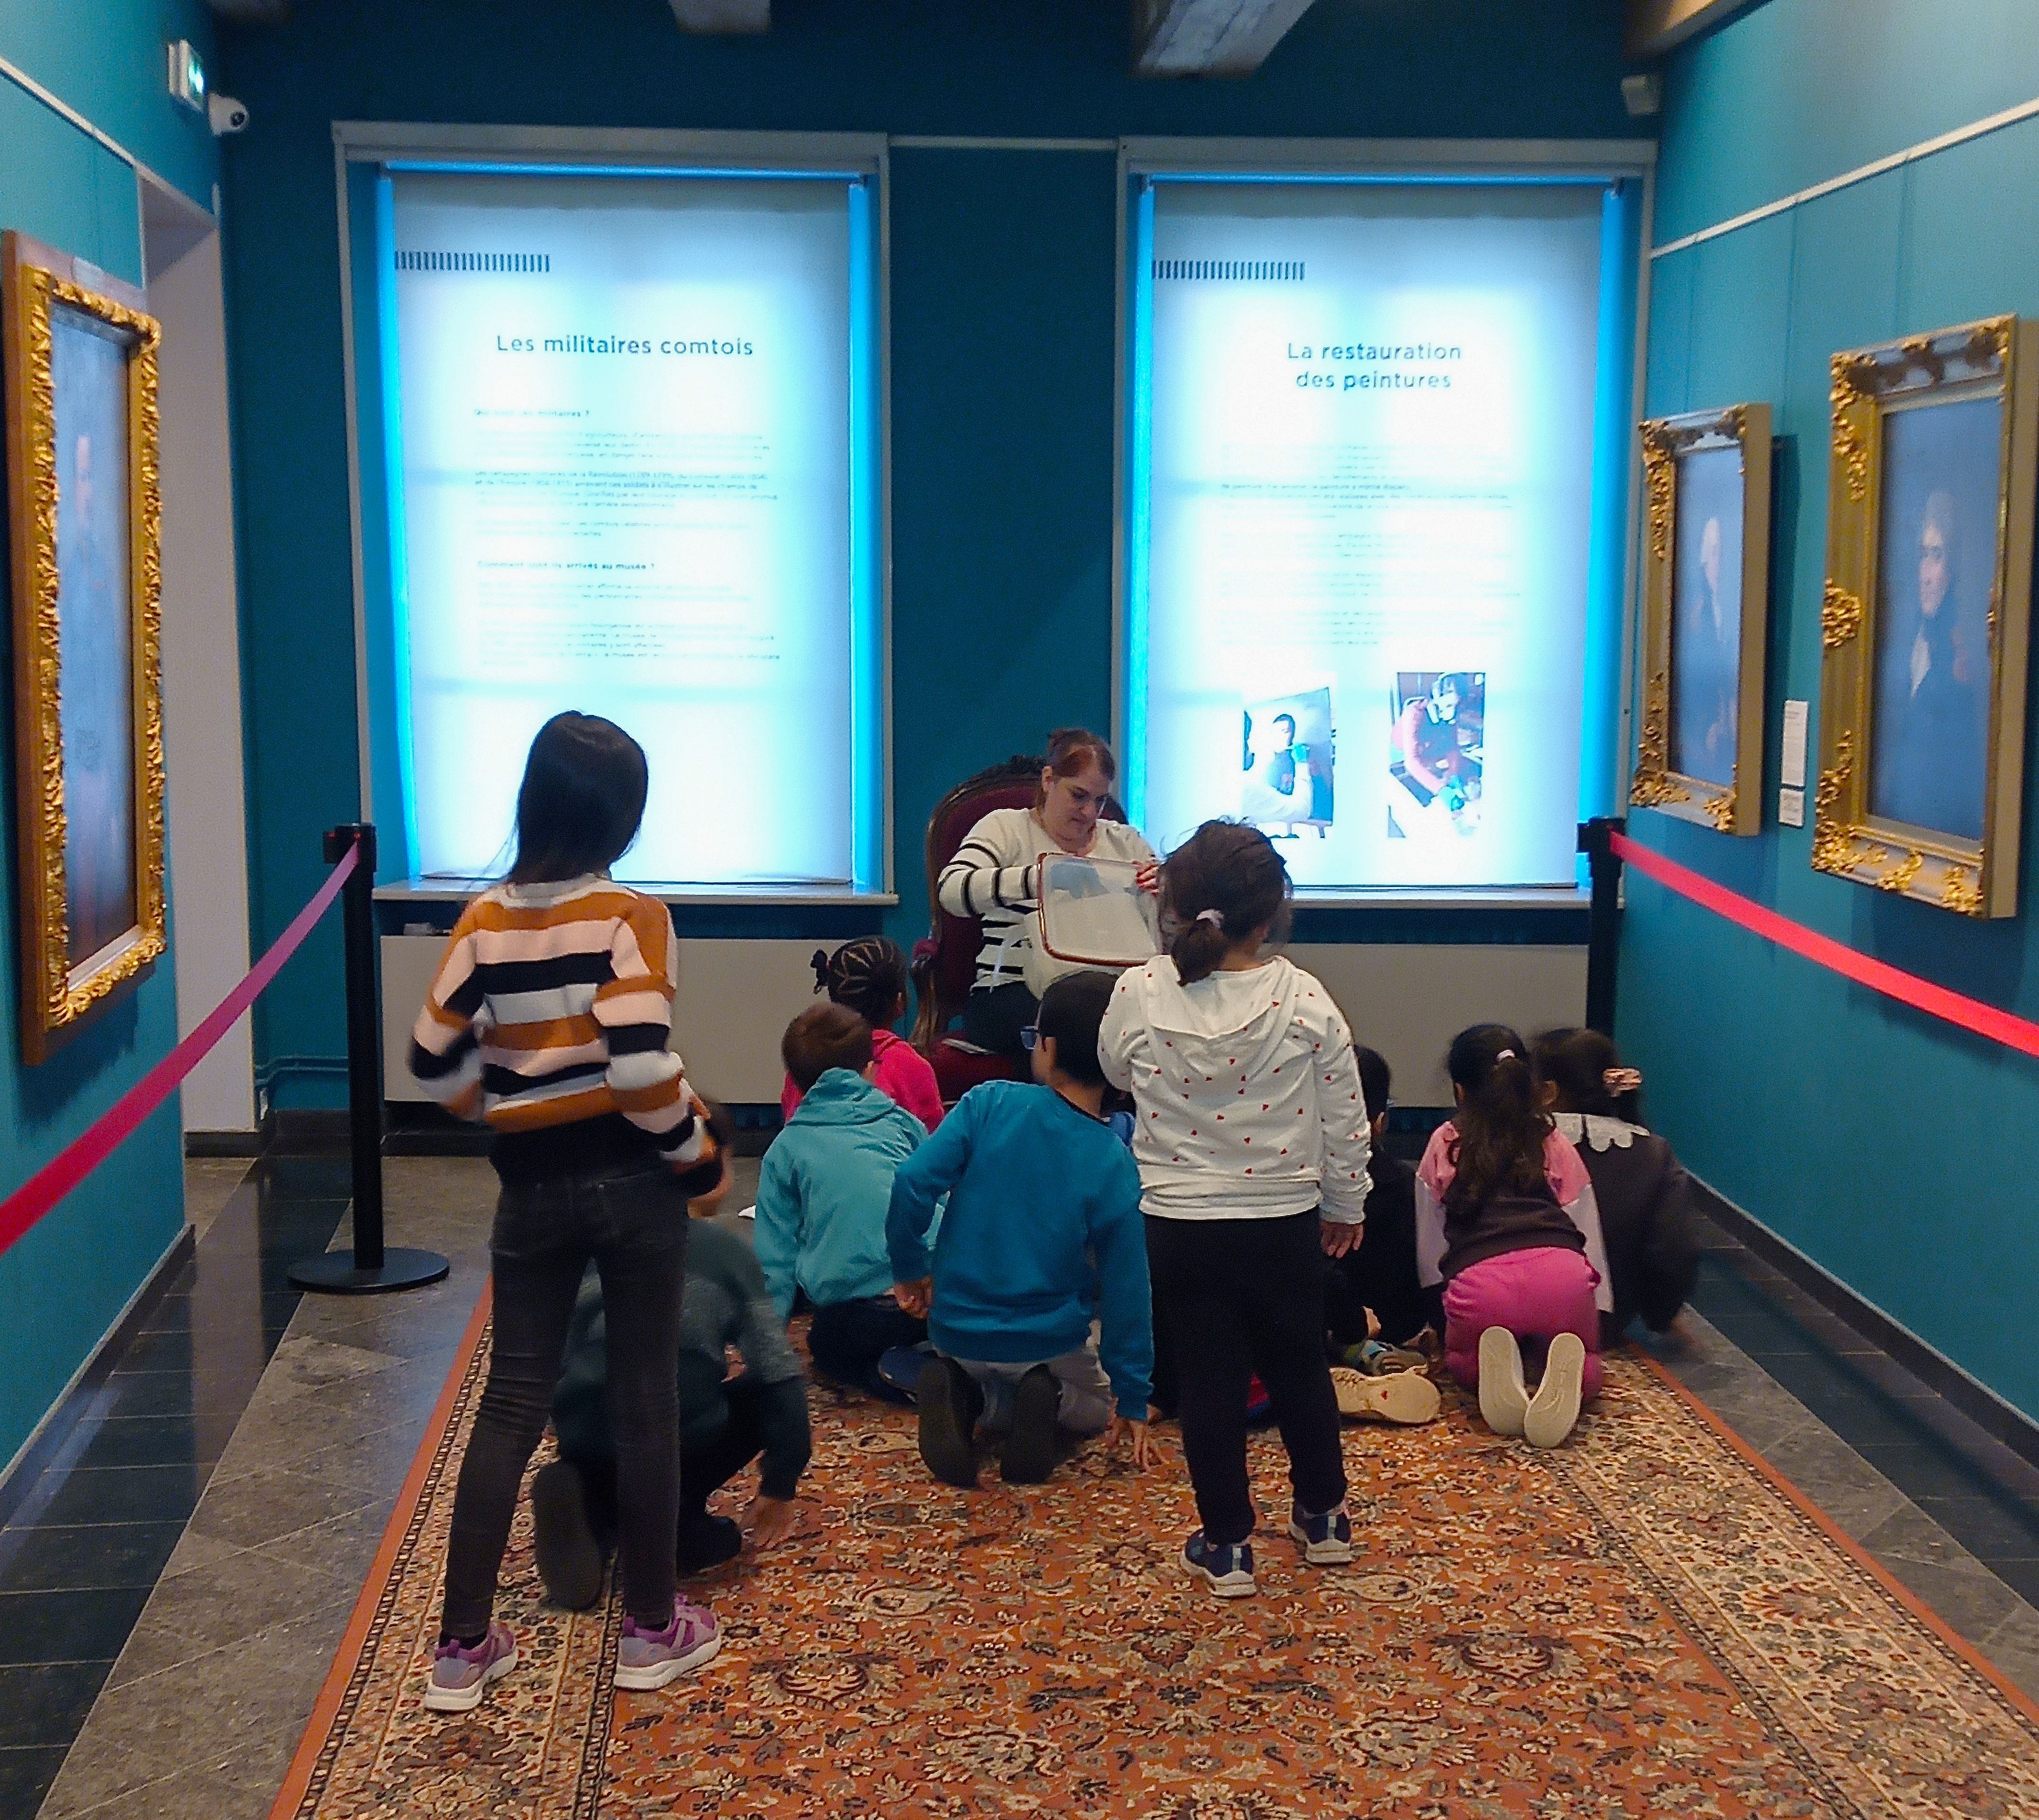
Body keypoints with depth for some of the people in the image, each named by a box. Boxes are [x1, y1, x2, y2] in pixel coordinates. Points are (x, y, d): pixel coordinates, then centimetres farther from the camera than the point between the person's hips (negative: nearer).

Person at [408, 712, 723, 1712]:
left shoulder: (486, 922, 0)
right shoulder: (630, 916, -13)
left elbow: (437, 1062, 2)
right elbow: (642, 1066, -20)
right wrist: (696, 1148, -5)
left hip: (533, 1189, 4)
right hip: (632, 1182, -3)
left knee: (510, 1404, 10)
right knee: (646, 1401, 9)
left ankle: (463, 1646, 14)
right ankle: (653, 1629, 20)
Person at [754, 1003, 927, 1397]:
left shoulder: (786, 1148, 14)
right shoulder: (902, 1121, 18)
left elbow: (776, 1258, 10)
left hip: (854, 1314, -2)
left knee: (826, 1346, 31)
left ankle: (885, 1375, 1)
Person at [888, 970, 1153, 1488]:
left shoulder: (989, 1104, -15)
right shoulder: (1117, 1168, -13)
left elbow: (912, 1183, -20)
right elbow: (1126, 1291, -9)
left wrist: (911, 1269, -1)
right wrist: (1133, 1398, 2)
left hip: (955, 1328, 1)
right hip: (1048, 1342, -1)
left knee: (981, 1384, 35)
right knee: (1100, 1407, 30)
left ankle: (960, 1396, -3)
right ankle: (1047, 1403, -6)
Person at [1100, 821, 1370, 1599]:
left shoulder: (1140, 995, -13)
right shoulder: (1304, 1000, -13)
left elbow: (1116, 1073, 8)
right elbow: (1344, 1117, -3)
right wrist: (1346, 1204, 12)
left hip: (1178, 1228, -1)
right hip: (1284, 1223, 1)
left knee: (1208, 1380, 10)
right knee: (1300, 1368, 20)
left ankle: (1226, 1545, 17)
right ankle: (1323, 1517, 35)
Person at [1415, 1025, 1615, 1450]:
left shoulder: (1444, 1144, 22)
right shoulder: (1554, 1142, 25)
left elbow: (1429, 1244, 25)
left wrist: (1435, 1314, 39)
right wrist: (1596, 1311, 37)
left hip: (1479, 1278, -1)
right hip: (1562, 1271, 1)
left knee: (1462, 1359, 32)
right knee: (1587, 1361, 30)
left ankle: (1494, 1371, -5)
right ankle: (1567, 1375, -8)